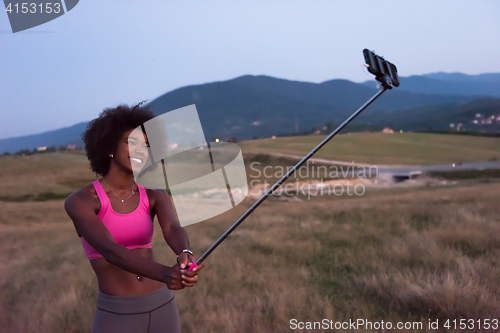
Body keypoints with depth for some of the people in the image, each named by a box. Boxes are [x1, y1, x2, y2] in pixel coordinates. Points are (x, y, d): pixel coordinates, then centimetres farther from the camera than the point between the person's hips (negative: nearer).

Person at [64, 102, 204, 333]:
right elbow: (110, 251, -27)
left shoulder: (155, 196, 3)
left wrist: (185, 256, -44)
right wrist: (165, 275, -44)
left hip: (161, 309, 4)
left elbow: (173, 230, -19)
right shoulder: (79, 202, -11)